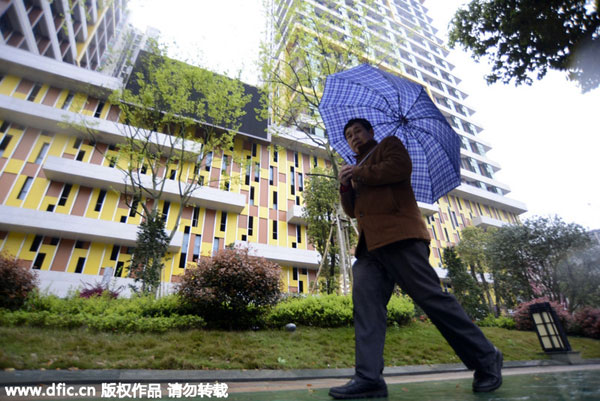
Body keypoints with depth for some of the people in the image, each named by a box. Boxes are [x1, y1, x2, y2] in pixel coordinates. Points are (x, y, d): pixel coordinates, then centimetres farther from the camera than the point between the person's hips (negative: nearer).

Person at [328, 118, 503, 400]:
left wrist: (358, 172, 0)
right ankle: (369, 377, -9)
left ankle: (485, 358, 11)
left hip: (399, 237, -7)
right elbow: (352, 210, 26)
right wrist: (346, 186, 7)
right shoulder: (358, 168, 34)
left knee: (431, 297, -7)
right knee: (365, 299, -9)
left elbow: (400, 167, -9)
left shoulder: (389, 144, 16)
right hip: (370, 245, 7)